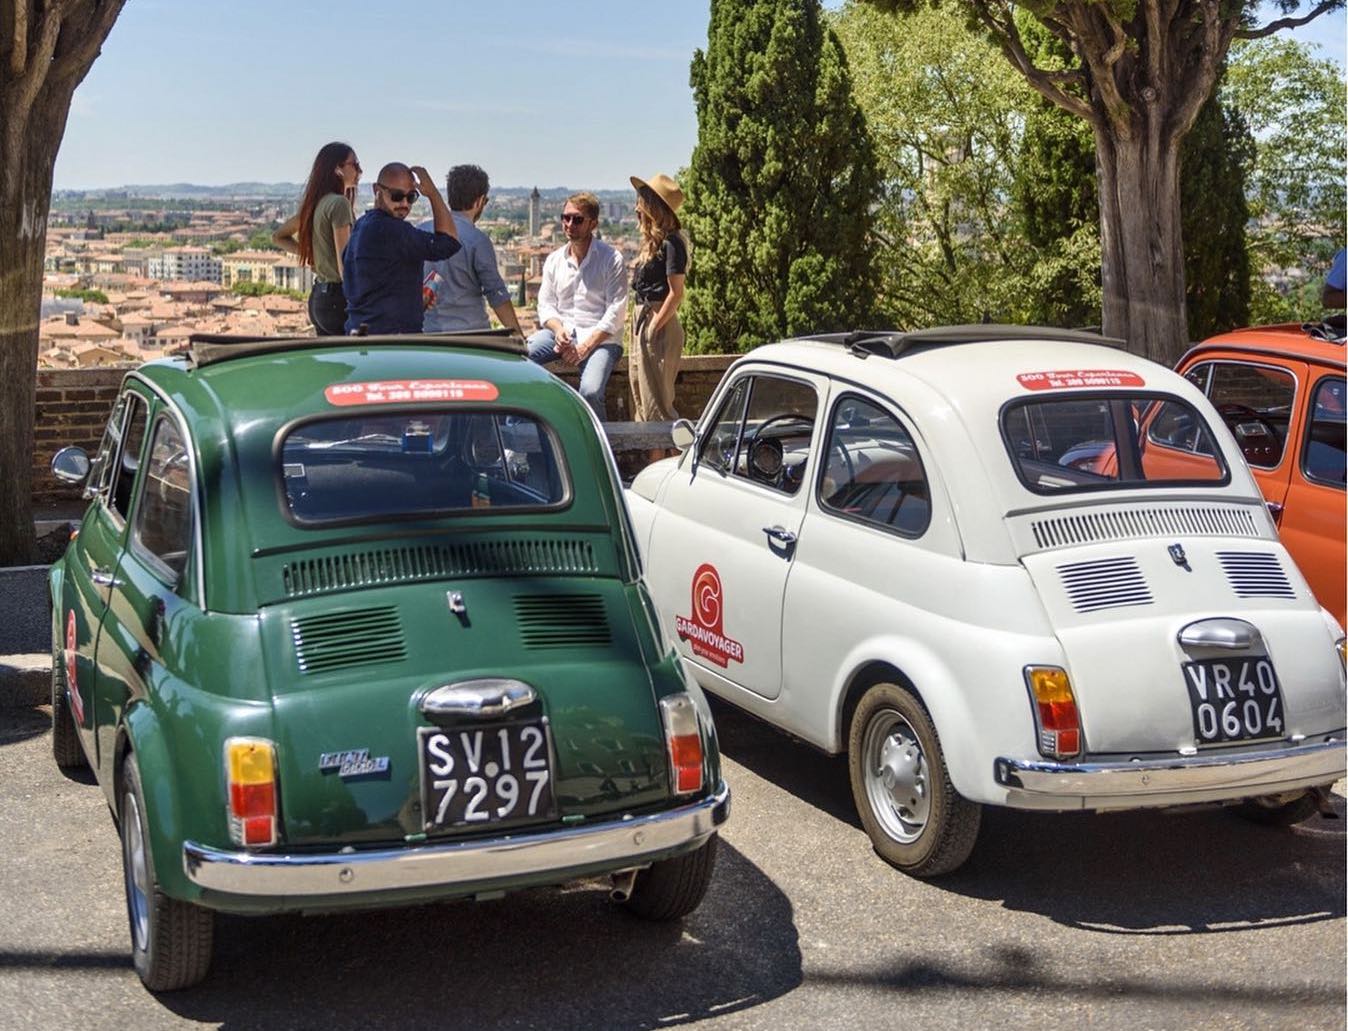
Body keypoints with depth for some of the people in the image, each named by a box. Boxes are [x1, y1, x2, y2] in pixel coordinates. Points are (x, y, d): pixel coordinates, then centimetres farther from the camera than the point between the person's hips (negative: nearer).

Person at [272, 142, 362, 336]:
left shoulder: (315, 204, 13)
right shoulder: (339, 203, -13)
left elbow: (278, 237, 24)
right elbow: (344, 263, -18)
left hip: (318, 295, 9)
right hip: (337, 297, -9)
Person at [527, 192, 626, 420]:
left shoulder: (611, 260, -3)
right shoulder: (554, 260, 13)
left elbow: (615, 312, -9)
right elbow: (545, 304, 12)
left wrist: (585, 346, -16)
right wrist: (558, 329, -11)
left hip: (600, 338, -5)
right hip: (561, 331, 5)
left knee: (590, 392, -31)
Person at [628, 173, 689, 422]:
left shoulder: (670, 243, -13)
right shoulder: (652, 242, 15)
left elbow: (676, 294, -17)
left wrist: (653, 329, -17)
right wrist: (641, 330, 11)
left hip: (659, 327, -10)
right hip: (641, 320, 10)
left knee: (656, 405, -6)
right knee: (640, 403, 13)